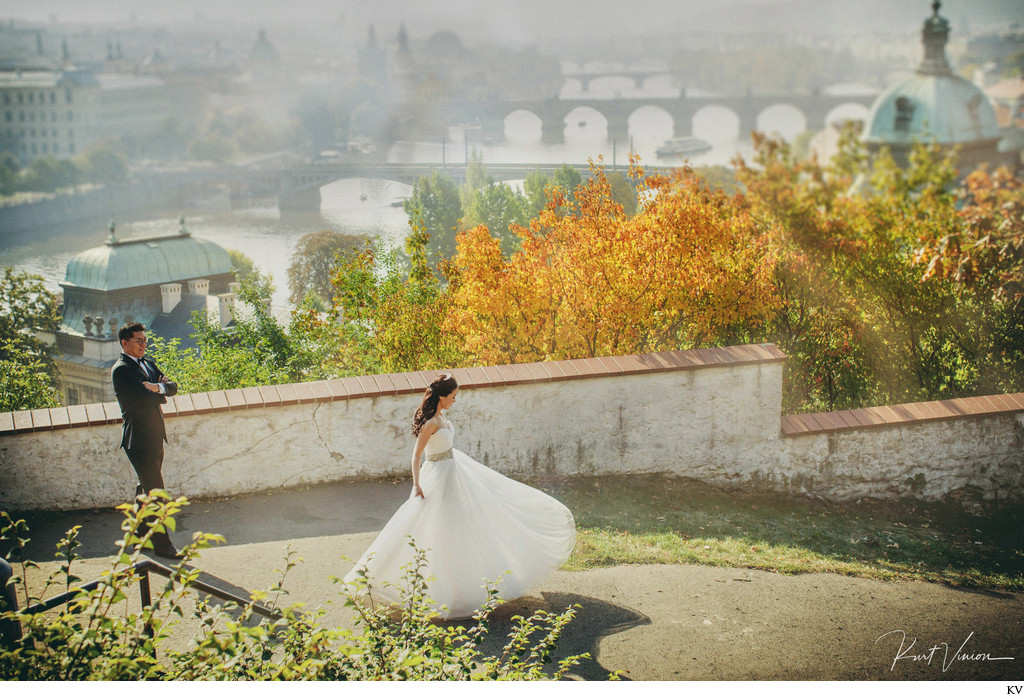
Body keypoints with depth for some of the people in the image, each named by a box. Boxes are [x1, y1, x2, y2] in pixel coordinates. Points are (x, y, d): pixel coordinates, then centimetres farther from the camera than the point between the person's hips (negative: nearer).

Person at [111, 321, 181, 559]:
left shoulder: (148, 363, 15)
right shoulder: (121, 370, -13)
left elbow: (172, 387, 8)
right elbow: (145, 398, -22)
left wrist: (158, 386, -12)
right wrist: (162, 394, -3)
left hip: (155, 436, 9)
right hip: (139, 439, -9)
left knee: (146, 488, 18)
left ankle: (140, 534, 30)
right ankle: (161, 544, -2)